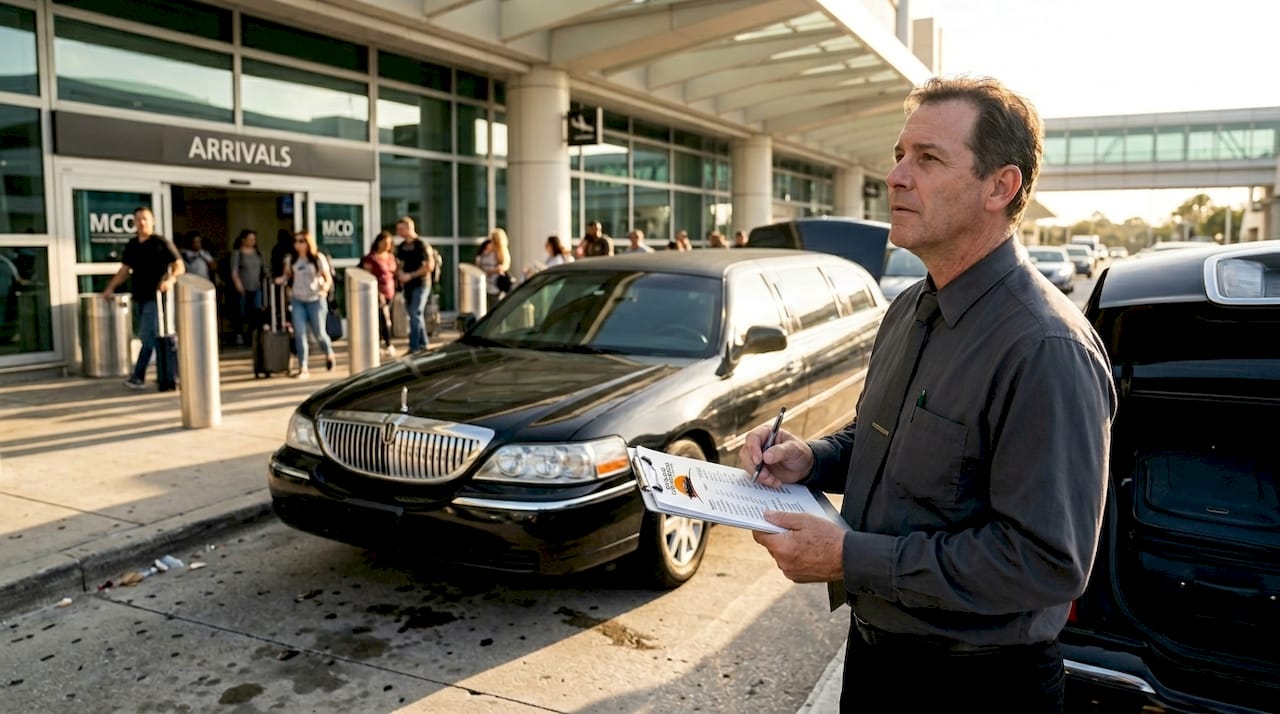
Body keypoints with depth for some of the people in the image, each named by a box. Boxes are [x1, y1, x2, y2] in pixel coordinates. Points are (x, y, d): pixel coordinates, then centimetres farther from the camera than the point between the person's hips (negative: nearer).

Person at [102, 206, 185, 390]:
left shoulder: (161, 243, -5)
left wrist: (170, 280, -25)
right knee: (151, 338, 9)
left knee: (147, 337, -9)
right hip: (139, 297, 7)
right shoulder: (131, 245, 12)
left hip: (155, 297, -7)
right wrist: (110, 288, 12)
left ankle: (138, 376, -8)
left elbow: (180, 267, -7)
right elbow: (124, 270, 19)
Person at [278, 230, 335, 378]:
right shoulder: (292, 260, 6)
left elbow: (328, 278, -2)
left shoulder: (318, 259, -3)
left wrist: (325, 289, -21)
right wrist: (282, 279, -8)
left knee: (319, 333, 3)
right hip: (297, 300, 3)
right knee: (299, 333, -6)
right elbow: (287, 275, 14)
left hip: (315, 300, -3)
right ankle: (303, 368, -3)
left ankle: (329, 354, 34)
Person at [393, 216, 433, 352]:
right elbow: (399, 264, 22)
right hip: (407, 285, 7)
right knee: (414, 315, 11)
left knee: (415, 314, -11)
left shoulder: (421, 244, -10)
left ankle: (414, 347, -11)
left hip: (420, 284, -7)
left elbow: (429, 266, -14)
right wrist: (400, 274, 0)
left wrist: (410, 275, -17)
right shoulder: (401, 246, 11)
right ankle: (422, 344, 21)